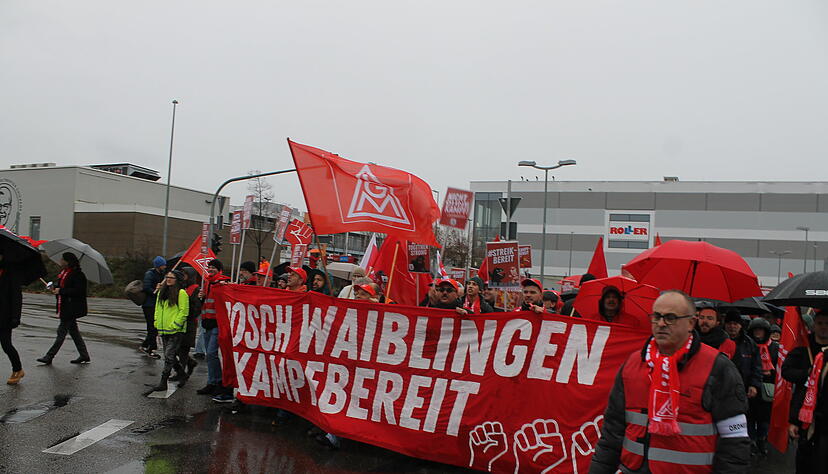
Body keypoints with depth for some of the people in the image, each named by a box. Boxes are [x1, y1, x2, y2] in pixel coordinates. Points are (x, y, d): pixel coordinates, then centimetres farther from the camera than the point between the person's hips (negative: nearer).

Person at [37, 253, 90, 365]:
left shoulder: (77, 275, -16)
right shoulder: (63, 272, 13)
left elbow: (78, 291, -21)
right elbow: (58, 283, 25)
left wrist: (61, 290, -21)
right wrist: (54, 285, 2)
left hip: (71, 308, -10)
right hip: (64, 308, 10)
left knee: (61, 332, -3)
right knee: (73, 331, 12)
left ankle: (49, 357, 3)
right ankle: (84, 356, 18)